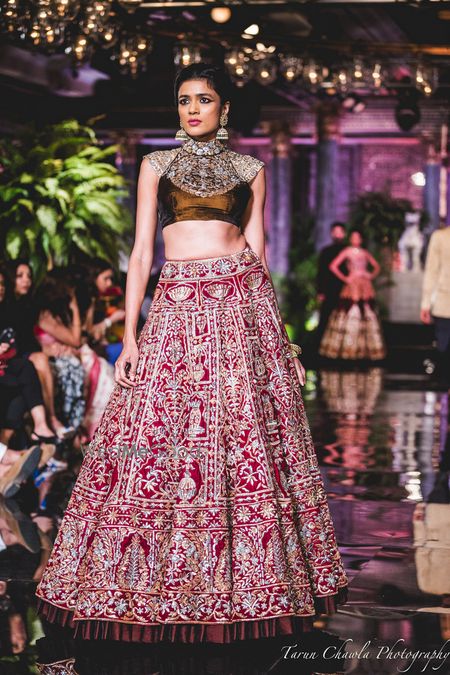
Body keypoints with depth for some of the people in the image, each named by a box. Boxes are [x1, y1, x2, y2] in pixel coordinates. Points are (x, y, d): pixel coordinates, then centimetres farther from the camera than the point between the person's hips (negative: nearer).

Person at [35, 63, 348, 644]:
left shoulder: (249, 169, 12)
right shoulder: (156, 166, 12)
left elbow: (257, 249, 12)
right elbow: (141, 252, 7)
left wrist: (277, 332, 7)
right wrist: (129, 336, -1)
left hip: (242, 303, 0)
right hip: (178, 307, 0)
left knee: (249, 441, -2)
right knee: (164, 446, -4)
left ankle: (248, 580, 10)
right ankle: (155, 585, 7)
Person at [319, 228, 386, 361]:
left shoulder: (365, 253, 14)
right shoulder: (347, 252, 2)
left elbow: (376, 267, 25)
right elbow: (333, 266, -5)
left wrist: (371, 276, 8)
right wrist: (344, 278, -7)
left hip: (366, 288, 4)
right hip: (352, 286, -4)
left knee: (367, 315, 2)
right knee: (349, 316, -6)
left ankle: (367, 349, 5)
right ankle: (345, 347, -3)